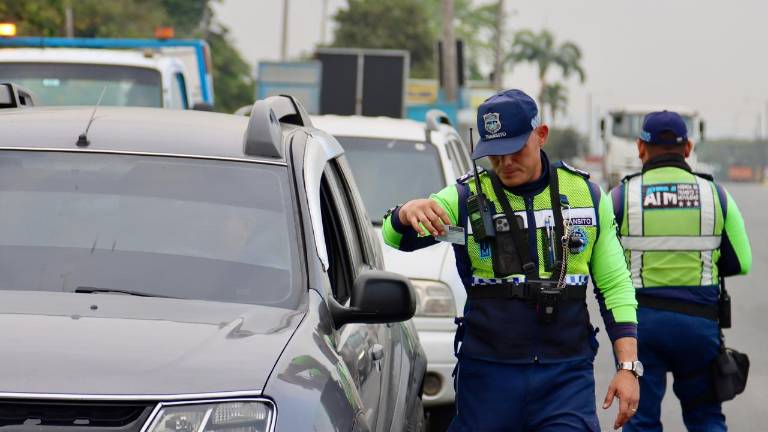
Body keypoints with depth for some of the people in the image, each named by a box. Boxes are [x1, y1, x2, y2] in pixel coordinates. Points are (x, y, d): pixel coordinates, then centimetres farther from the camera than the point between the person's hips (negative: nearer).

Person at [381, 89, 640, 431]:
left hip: (567, 376, 0)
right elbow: (397, 237, -6)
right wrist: (408, 212, -31)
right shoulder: (466, 198, 2)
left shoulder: (587, 197, 7)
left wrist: (628, 367, -1)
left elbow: (615, 287, 9)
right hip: (488, 375, 0)